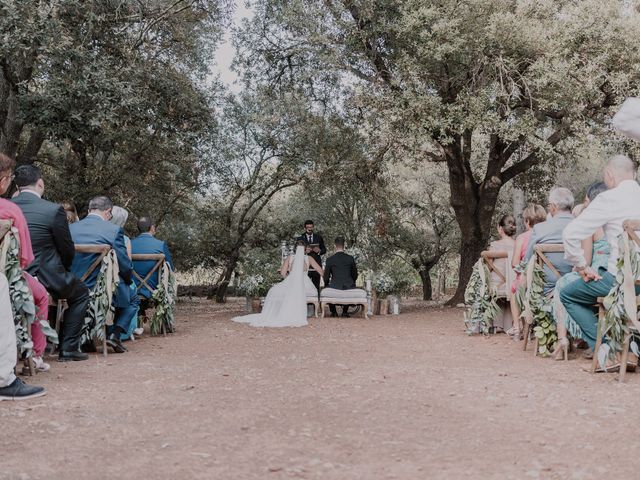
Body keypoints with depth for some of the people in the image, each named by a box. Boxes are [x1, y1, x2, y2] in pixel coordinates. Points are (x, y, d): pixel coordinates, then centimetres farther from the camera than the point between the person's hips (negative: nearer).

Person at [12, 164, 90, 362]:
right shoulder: (54, 210, -14)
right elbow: (68, 251, -5)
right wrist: (63, 270, 17)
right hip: (45, 279, -5)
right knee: (81, 293, 22)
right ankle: (68, 348, 15)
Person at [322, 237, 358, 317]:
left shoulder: (330, 259, -5)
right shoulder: (351, 258, 0)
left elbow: (326, 276, 2)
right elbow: (355, 275, 9)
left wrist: (326, 285, 21)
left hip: (334, 287, -2)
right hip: (349, 287, 2)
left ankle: (333, 312, 27)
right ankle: (345, 311, 30)